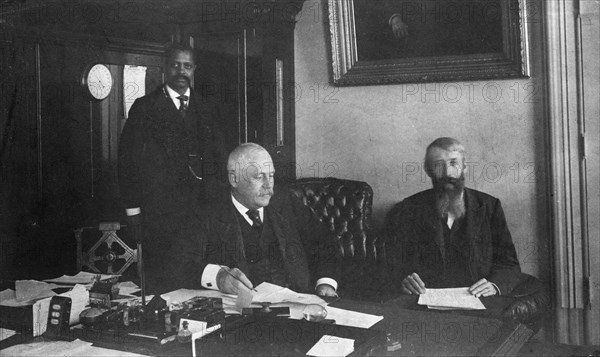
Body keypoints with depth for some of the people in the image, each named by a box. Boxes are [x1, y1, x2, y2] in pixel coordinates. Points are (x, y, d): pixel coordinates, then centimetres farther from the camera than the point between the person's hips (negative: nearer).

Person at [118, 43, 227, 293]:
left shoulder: (207, 112, 15)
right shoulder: (144, 108, 4)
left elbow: (218, 159, 15)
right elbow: (129, 160, 1)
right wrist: (133, 210, -4)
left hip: (202, 210, 3)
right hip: (158, 213, -2)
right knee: (159, 283, -3)